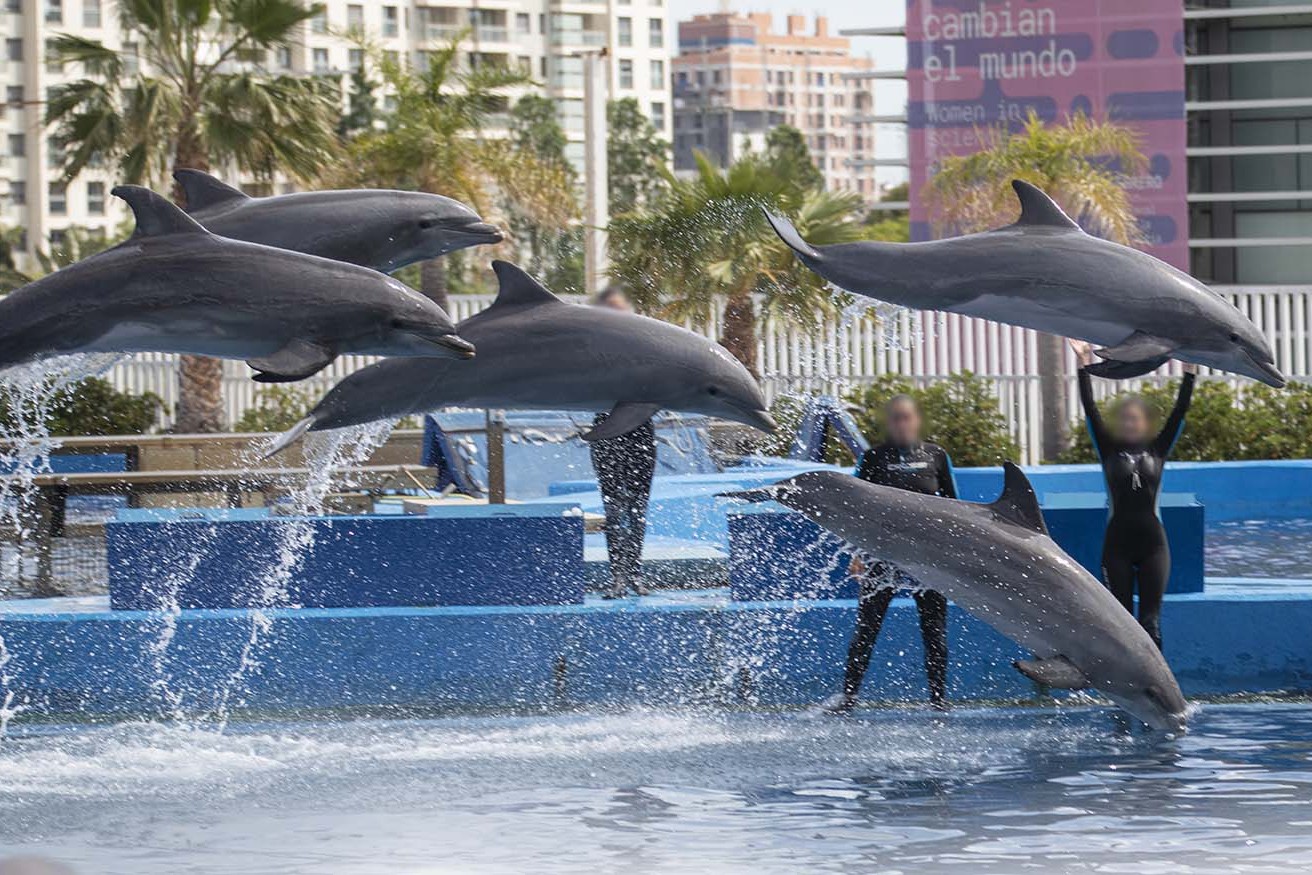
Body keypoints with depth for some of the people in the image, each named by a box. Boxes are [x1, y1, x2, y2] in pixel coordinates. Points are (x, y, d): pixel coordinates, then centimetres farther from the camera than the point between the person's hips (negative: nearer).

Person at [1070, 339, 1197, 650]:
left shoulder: (1158, 449, 6)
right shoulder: (1109, 449, 4)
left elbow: (1180, 410, 1)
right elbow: (1090, 410, -2)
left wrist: (1190, 374, -8)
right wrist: (1084, 367, -9)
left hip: (1152, 542, 0)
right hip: (1117, 540, 0)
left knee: (1150, 619, 0)